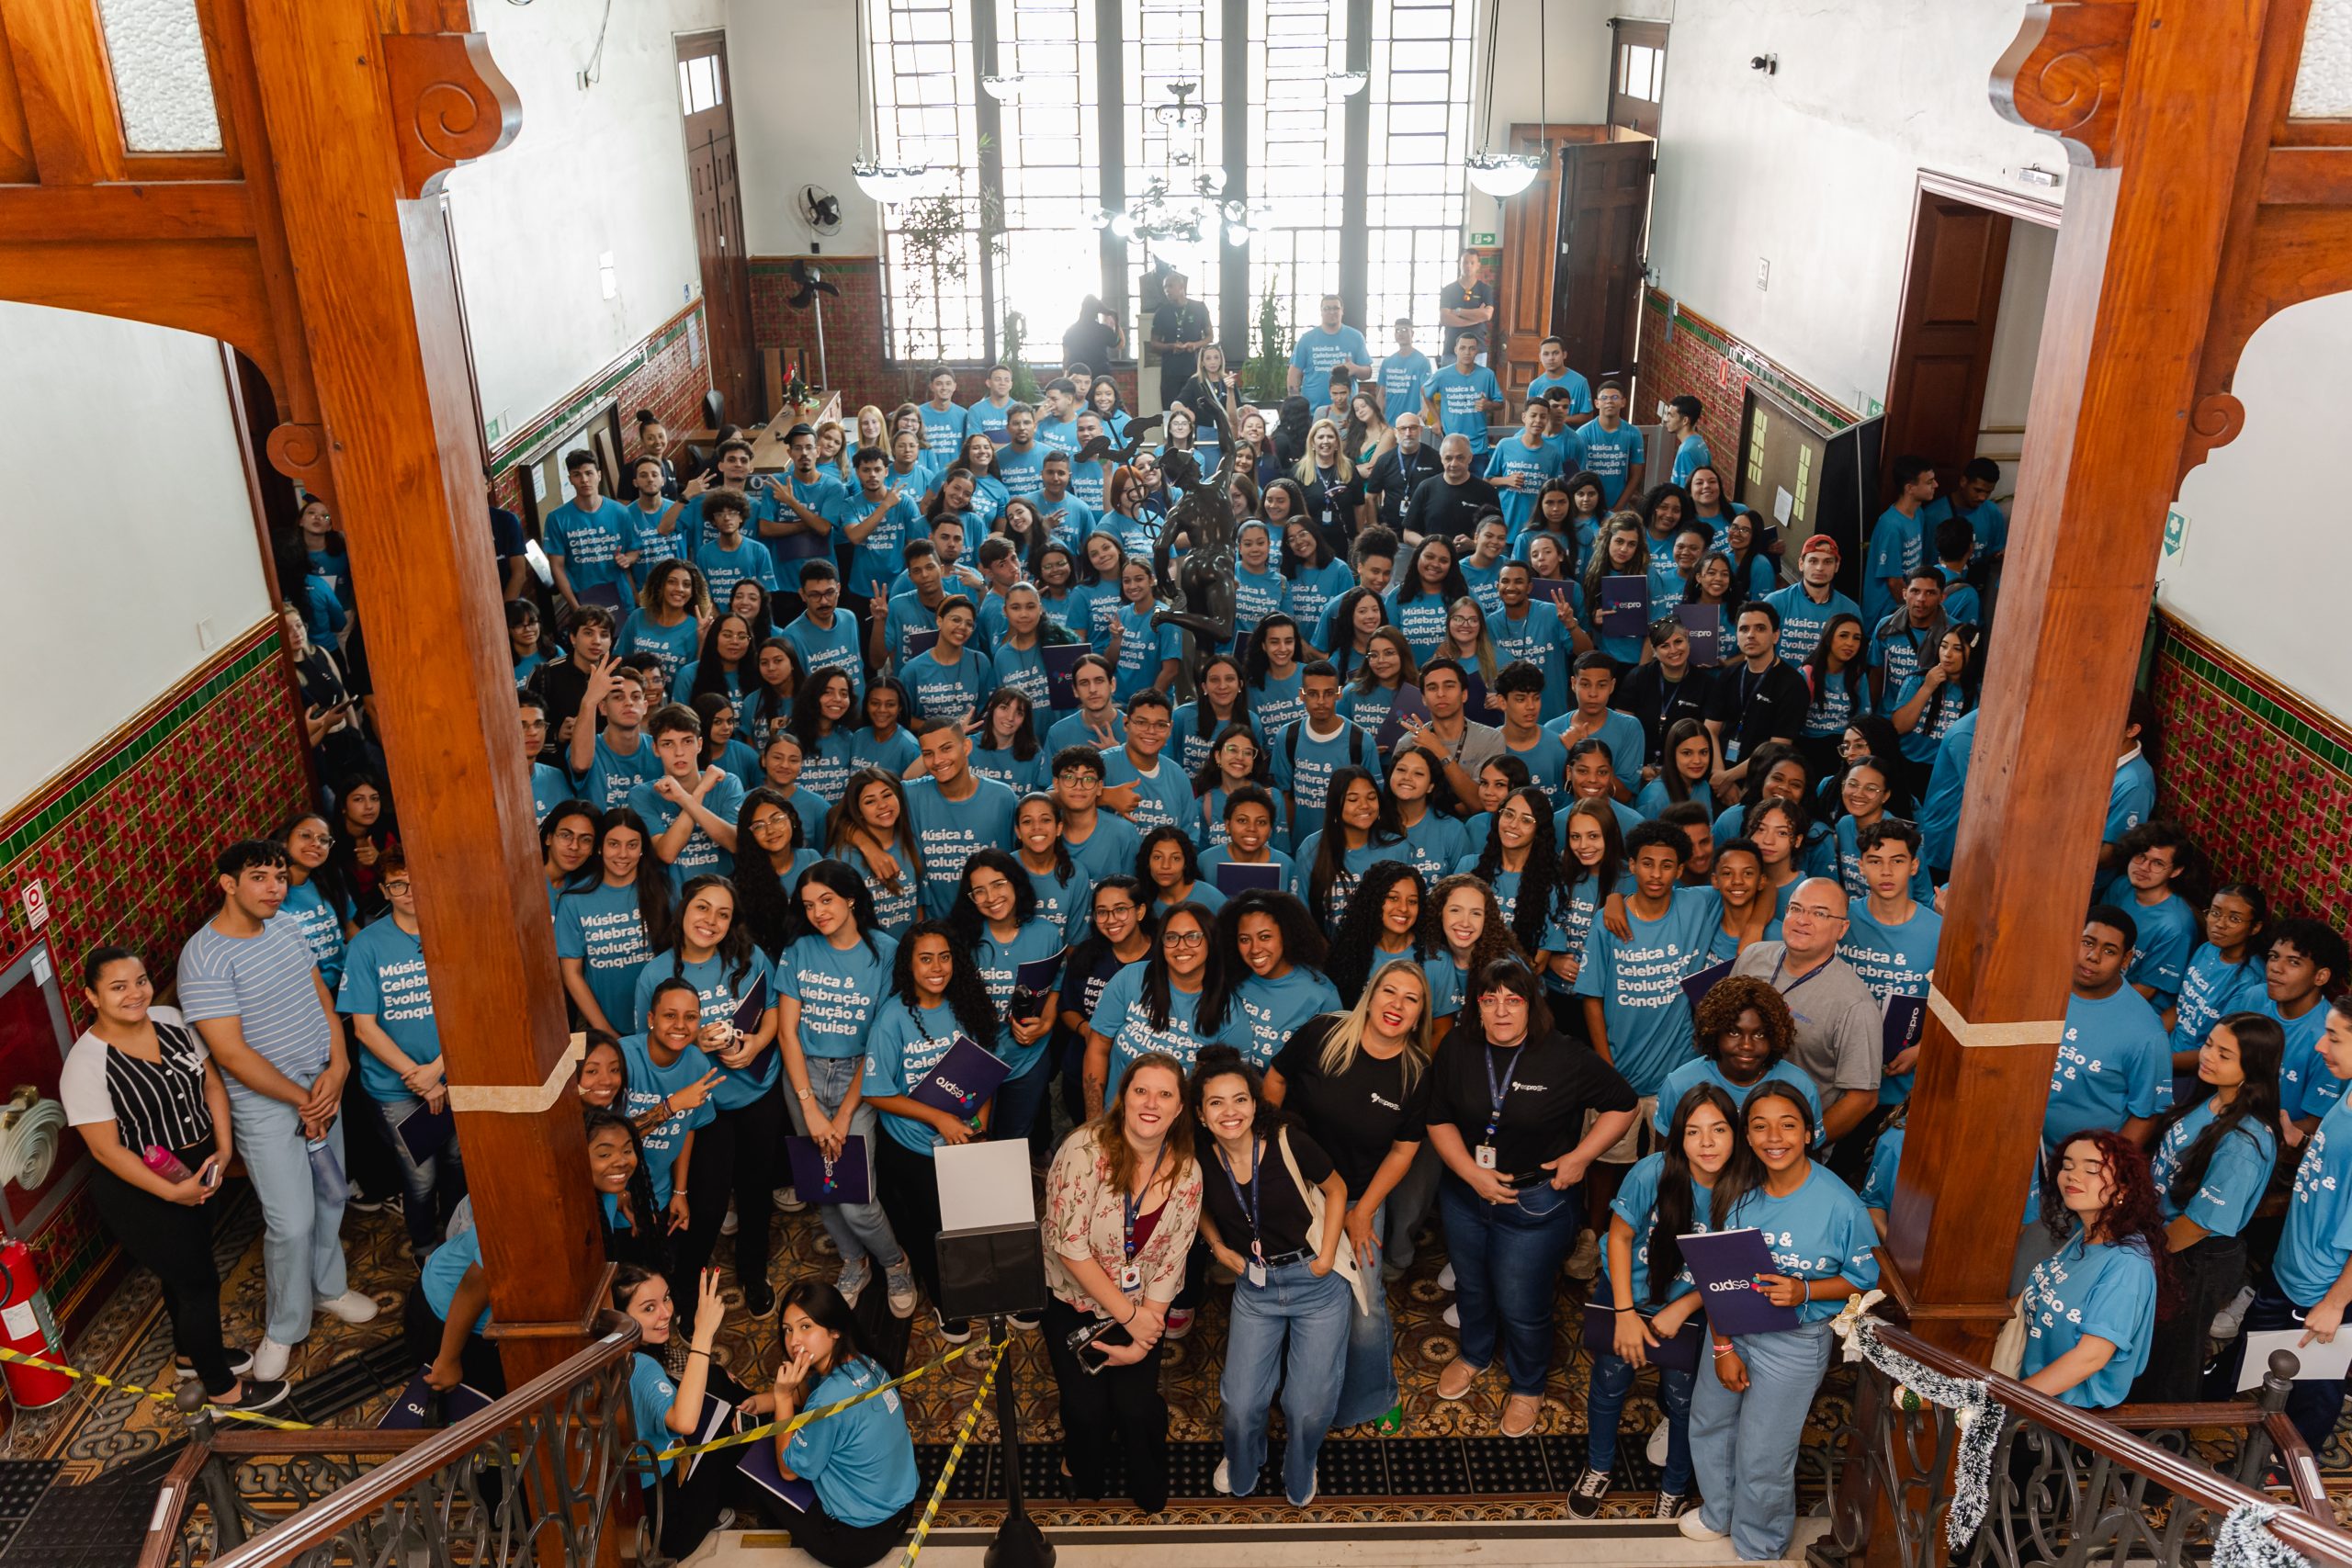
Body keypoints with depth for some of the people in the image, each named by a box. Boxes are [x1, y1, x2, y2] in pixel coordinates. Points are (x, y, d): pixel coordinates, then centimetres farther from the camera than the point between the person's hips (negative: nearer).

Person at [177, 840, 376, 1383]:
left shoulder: (285, 933, 3)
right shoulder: (204, 957, -20)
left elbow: (324, 1001, 8)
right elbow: (231, 1053, -21)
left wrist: (337, 1069, -8)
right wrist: (302, 1101, -14)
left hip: (323, 1090, 7)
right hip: (265, 1108, -7)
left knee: (330, 1198, 19)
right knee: (292, 1223, -3)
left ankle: (328, 1287, 41)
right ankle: (284, 1329, 17)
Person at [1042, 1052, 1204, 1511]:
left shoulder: (1187, 1172, -10)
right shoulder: (1085, 1150, -23)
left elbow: (1170, 1264, -6)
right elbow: (1070, 1245, -22)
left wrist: (1142, 1342, -12)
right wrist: (1128, 1315, -18)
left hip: (1142, 1311, 2)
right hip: (1075, 1304, -2)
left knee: (1136, 1406, -7)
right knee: (1089, 1409, -8)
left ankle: (1149, 1490, 25)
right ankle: (1083, 1477, 27)